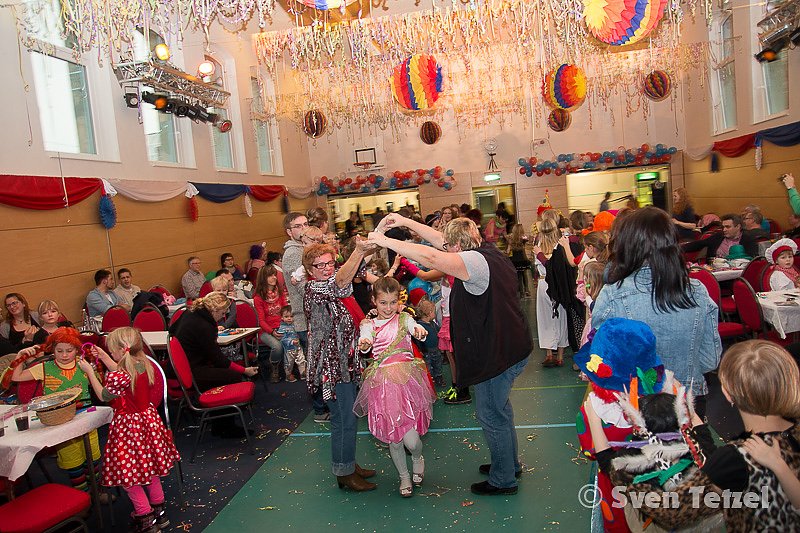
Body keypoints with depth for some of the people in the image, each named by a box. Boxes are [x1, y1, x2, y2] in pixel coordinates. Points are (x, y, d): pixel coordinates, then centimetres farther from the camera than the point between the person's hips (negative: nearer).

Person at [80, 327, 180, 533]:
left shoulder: (117, 376, -27)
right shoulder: (144, 365, -6)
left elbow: (103, 396, -8)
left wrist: (89, 371, 0)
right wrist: (105, 358, 19)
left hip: (128, 426, -8)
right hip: (147, 420, 8)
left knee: (128, 477, 9)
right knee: (149, 468, 21)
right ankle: (159, 512, 34)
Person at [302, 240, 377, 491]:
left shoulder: (334, 291, 12)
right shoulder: (313, 290, -18)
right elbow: (341, 280, -40)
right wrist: (359, 250, -55)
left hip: (345, 362, 9)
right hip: (331, 366, -9)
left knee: (347, 417, 17)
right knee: (343, 420, -1)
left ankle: (348, 464, 32)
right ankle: (344, 473, 14)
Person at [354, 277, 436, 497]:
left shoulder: (404, 319, 5)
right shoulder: (369, 325, 7)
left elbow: (416, 327, -16)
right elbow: (364, 342, -13)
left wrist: (419, 331, -40)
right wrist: (363, 345, -37)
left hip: (407, 380, -1)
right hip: (382, 385, 1)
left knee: (411, 440, -7)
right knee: (393, 438, 8)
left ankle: (417, 459, 30)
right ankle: (404, 476, 35)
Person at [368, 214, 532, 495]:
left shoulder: (475, 261, -24)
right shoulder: (489, 252, 5)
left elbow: (430, 257, -36)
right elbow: (442, 242, 11)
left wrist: (385, 241, -26)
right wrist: (406, 222, 9)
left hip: (497, 353, -10)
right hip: (510, 347, 10)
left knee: (490, 415, 7)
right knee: (498, 409, 25)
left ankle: (503, 480, 24)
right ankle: (510, 463, 44)